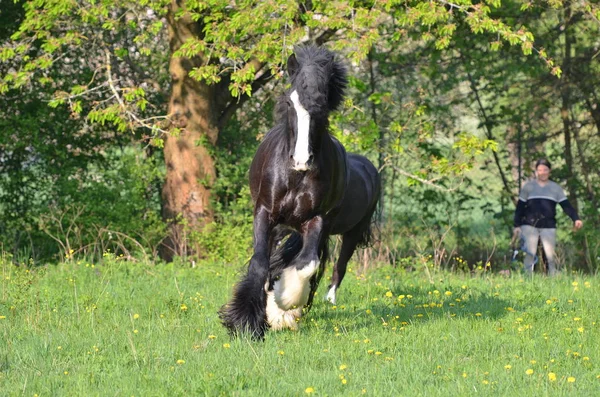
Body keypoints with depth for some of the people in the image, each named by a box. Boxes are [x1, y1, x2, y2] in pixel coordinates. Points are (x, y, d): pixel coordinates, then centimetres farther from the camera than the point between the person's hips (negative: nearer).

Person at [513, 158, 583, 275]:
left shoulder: (556, 188, 9)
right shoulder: (528, 186, 7)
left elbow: (566, 205, 3)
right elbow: (520, 207, 8)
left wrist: (575, 218, -12)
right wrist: (517, 225, 3)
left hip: (548, 226, 1)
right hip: (529, 225, -1)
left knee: (550, 255, -4)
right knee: (530, 253, -9)